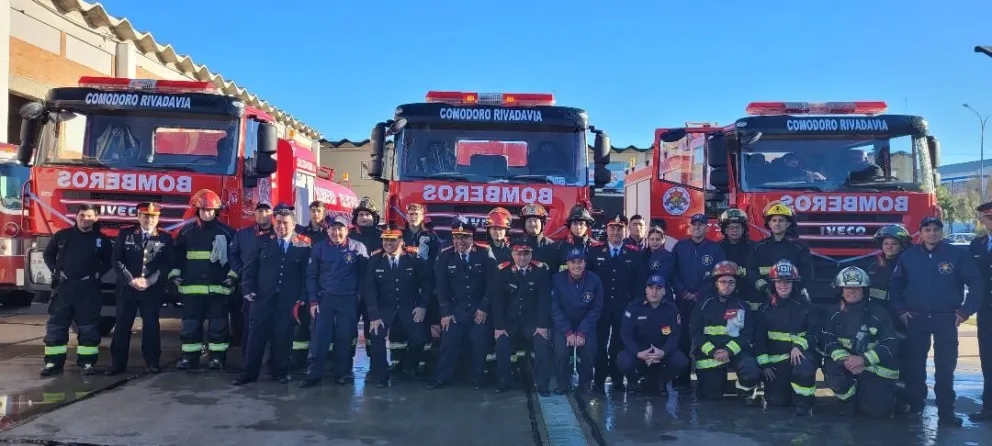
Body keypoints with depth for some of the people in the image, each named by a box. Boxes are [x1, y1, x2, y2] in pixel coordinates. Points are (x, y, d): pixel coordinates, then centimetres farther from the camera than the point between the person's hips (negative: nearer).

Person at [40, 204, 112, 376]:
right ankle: (53, 362, 9)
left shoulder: (102, 240, 4)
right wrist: (56, 270, 4)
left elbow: (109, 261, 13)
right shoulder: (62, 235, 5)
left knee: (88, 326, 2)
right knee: (56, 325, 2)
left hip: (88, 289, -1)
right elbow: (48, 254, 16)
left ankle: (87, 362, 9)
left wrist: (97, 273, 0)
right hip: (63, 287, 1)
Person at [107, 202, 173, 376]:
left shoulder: (165, 238, 3)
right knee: (122, 325, 4)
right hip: (127, 288, 1)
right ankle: (118, 363, 12)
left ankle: (153, 362, 11)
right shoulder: (125, 234, 6)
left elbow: (167, 264, -1)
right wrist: (131, 280, -10)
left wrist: (148, 281, -11)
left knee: (151, 325, 3)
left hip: (153, 290, -1)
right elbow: (116, 260, 1)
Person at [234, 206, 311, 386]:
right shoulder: (263, 242, 5)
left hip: (288, 300, -1)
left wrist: (303, 297, -5)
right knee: (256, 335, 6)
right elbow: (250, 267, 6)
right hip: (263, 297, 1)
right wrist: (248, 289, -4)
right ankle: (250, 372, 15)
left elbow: (307, 273, 2)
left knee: (283, 337, 7)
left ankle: (280, 371, 20)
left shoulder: (303, 246, 0)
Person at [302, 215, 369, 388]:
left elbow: (364, 274, 0)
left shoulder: (358, 247, -2)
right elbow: (311, 275, 3)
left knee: (344, 339, 5)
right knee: (319, 338, -2)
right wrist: (313, 300, -2)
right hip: (325, 299, 1)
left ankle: (342, 373, 17)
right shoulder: (319, 248, 1)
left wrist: (361, 296, -5)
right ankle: (313, 375, 5)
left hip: (349, 300, -1)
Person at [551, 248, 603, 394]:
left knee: (589, 351, -21)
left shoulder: (594, 280, -13)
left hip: (586, 323, 1)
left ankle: (585, 384, 3)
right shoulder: (557, 279, -14)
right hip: (563, 323, 0)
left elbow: (596, 309, -8)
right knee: (561, 351, -23)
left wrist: (582, 333, -16)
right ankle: (563, 383, 1)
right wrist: (568, 332, -18)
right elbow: (555, 308, -11)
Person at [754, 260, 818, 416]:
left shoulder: (804, 305, 1)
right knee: (775, 400, -4)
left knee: (805, 368, -37)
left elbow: (815, 331, -4)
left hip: (800, 353, -2)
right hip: (776, 359, 2)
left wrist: (799, 346, -21)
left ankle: (803, 403, -15)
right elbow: (759, 337, 4)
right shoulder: (765, 308, 5)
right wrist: (764, 363, -4)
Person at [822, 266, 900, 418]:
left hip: (877, 369, -1)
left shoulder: (878, 313, -7)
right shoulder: (834, 314, 0)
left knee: (879, 410, -15)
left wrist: (863, 359, -26)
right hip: (847, 365, 1)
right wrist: (845, 359, -27)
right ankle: (850, 399, -2)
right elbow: (829, 341, -8)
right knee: (831, 369, -31)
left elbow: (891, 345, -13)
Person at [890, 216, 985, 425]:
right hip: (915, 319, 1)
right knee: (914, 364, 6)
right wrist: (900, 310, 1)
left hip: (946, 319, -1)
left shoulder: (957, 255, -3)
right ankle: (915, 406, 18)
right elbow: (895, 284, 9)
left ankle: (946, 411, 8)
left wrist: (966, 310, -7)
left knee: (945, 366, 1)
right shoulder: (908, 256, 3)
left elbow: (976, 282, -2)